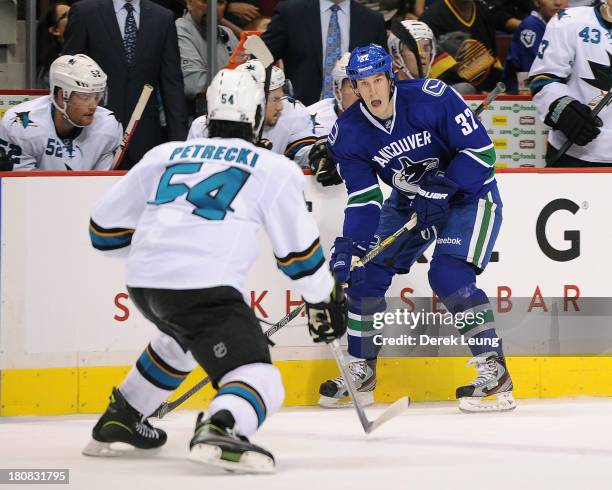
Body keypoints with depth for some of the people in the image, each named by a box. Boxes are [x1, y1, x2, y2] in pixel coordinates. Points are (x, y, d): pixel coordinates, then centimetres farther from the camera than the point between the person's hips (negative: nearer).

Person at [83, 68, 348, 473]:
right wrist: (324, 300, 24)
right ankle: (220, 430, -41)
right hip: (202, 287, -6)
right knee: (259, 380, -9)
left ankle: (120, 420, 43)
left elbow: (105, 227, 23)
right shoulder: (273, 169, 10)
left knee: (186, 336, 37)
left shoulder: (164, 155, 20)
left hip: (143, 284, 6)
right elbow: (299, 246, 10)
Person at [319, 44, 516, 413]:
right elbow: (364, 199, -9)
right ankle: (361, 372, 15)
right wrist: (349, 245, -24)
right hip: (409, 201, 6)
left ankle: (495, 373, -20)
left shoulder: (431, 98, -26)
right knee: (367, 273, -1)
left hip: (468, 192, -6)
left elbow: (481, 150, -22)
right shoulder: (348, 133, -11)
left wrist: (441, 188, -30)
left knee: (448, 275, -25)